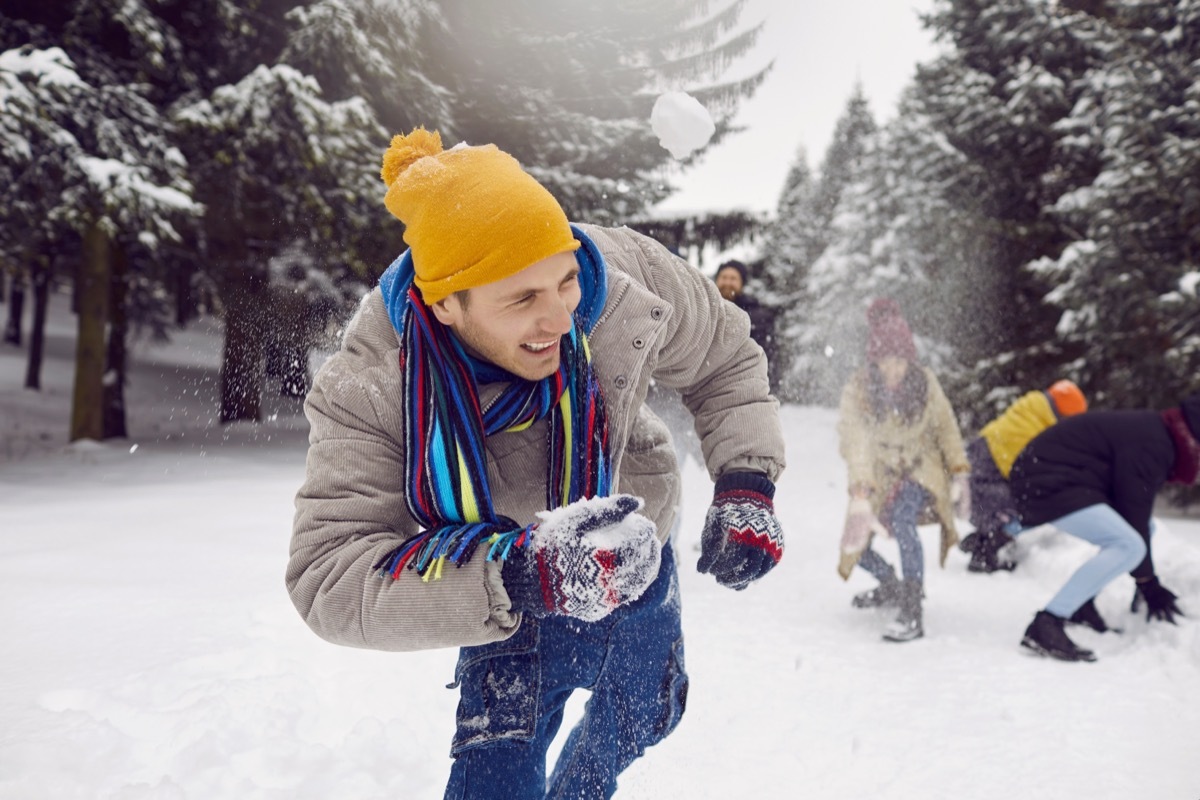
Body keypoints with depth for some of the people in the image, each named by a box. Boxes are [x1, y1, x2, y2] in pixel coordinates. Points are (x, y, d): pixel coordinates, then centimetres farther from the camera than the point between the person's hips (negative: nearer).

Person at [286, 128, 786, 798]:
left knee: (645, 718, 24)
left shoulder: (623, 278, -32)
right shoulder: (369, 386, -36)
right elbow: (332, 577, -42)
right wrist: (518, 572, -57)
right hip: (510, 582, -3)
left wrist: (746, 486, -26)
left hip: (638, 551, 3)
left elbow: (726, 360, -12)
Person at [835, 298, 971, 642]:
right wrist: (860, 495, -45)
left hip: (921, 467, -2)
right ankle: (891, 586, 32)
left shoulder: (924, 381, -16)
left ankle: (913, 614, -27)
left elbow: (946, 427, -1)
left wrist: (959, 474, -3)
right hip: (879, 472, 2)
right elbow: (855, 443, -33)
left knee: (901, 518, -31)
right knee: (856, 541, -1)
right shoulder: (857, 389, -22)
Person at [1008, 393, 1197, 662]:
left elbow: (1134, 515, 23)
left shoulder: (1157, 436, 16)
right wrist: (1148, 584, -6)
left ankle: (1081, 606, 15)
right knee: (1129, 546, -22)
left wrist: (1146, 579, 26)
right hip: (1047, 483, -11)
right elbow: (1134, 515, -16)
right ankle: (1046, 625, -26)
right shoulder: (1152, 445, -17)